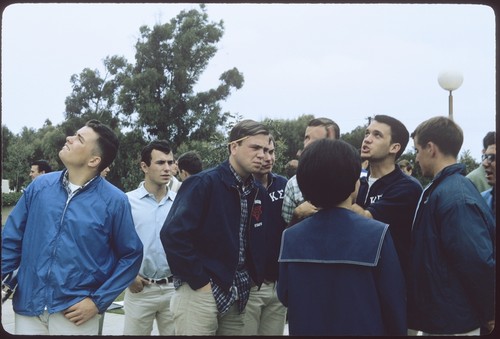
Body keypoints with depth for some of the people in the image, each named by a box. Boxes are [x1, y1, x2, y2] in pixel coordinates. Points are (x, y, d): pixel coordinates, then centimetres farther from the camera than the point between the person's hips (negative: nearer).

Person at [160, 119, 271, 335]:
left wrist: (254, 278, 6)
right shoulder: (203, 183, -12)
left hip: (238, 296, 7)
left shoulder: (259, 193, 10)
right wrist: (200, 282, -17)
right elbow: (173, 234, -20)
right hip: (199, 292, -6)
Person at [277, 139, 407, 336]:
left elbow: (285, 297, 1)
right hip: (362, 329, -2)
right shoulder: (377, 235, -20)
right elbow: (393, 303, -14)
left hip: (305, 329, 2)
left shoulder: (290, 238, -11)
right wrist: (398, 332, 3)